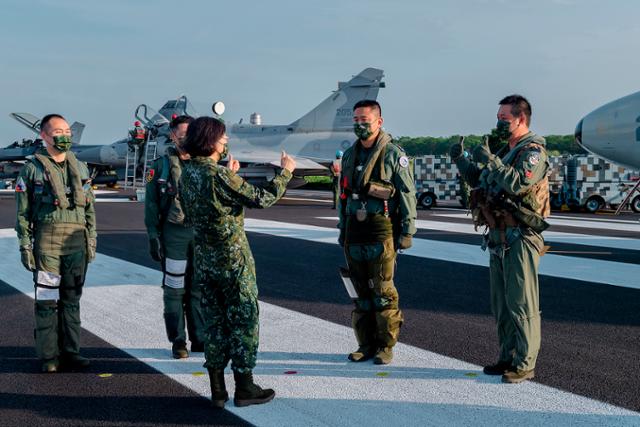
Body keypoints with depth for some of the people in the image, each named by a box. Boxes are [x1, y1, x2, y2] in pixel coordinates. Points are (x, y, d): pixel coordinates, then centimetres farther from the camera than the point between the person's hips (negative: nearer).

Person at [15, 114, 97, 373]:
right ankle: (48, 356, 7)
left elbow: (89, 208, 15)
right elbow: (23, 212, -1)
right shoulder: (32, 168, 0)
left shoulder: (80, 168, 12)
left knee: (72, 299, 8)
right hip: (47, 242, -4)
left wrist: (92, 240, 9)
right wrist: (25, 245, -7)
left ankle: (70, 352, 16)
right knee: (47, 300, 0)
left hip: (77, 242, 4)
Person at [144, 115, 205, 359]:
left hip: (202, 233, 3)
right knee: (175, 289, 2)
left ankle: (200, 339, 17)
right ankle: (178, 341, 11)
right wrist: (154, 237, -6)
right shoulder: (160, 166, 2)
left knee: (199, 289, 7)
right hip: (174, 234, -2)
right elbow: (151, 204, 1)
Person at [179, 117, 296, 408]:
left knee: (214, 321, 13)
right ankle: (244, 388, 12)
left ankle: (217, 390, 17)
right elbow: (261, 199, -16)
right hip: (233, 258, -7)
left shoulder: (188, 172, 4)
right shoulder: (218, 175, -20)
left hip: (204, 258, 7)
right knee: (243, 320, 4)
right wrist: (285, 172, -4)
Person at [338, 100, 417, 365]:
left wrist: (407, 231, -9)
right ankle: (366, 344, 18)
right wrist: (342, 228, 19)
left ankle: (385, 345, 7)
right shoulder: (349, 155, 14)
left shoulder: (393, 154, -4)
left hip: (382, 233, -6)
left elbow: (408, 194, -5)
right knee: (362, 292, 10)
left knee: (382, 291, -4)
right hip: (355, 232, 6)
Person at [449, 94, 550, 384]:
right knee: (501, 304, 14)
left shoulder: (533, 151, -10)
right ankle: (508, 357, 25)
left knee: (522, 304, -4)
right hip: (499, 239, 9)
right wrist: (460, 160, 12)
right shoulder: (505, 152, 18)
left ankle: (524, 365, 3)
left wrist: (489, 159, -24)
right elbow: (479, 181, 25)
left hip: (520, 239, -9)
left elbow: (518, 183, -27)